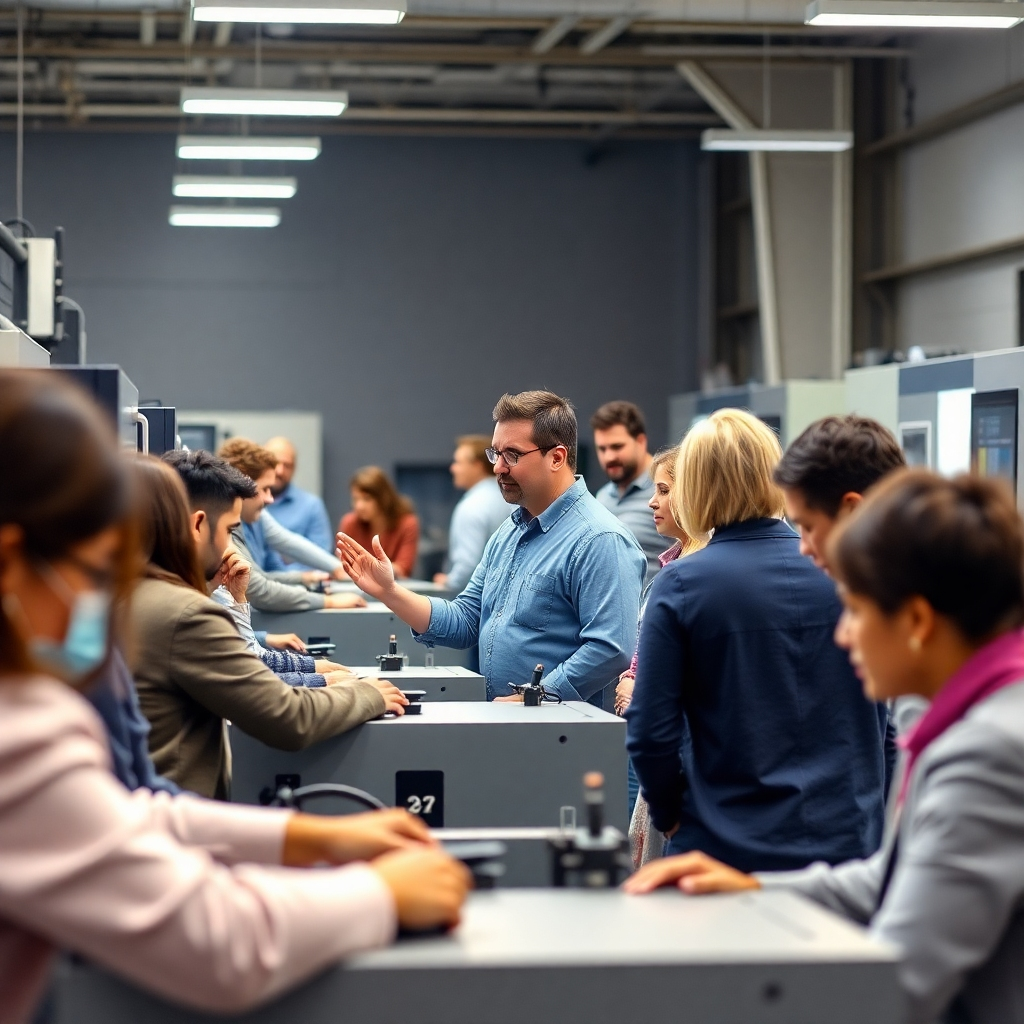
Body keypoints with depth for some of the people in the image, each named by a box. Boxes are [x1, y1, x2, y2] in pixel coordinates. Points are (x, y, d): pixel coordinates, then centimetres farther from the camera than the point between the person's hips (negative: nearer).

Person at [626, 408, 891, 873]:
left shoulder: (678, 586, -9)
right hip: (846, 843, 2)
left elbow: (651, 731, -9)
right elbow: (879, 715, 7)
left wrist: (668, 816, 8)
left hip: (727, 846, -2)